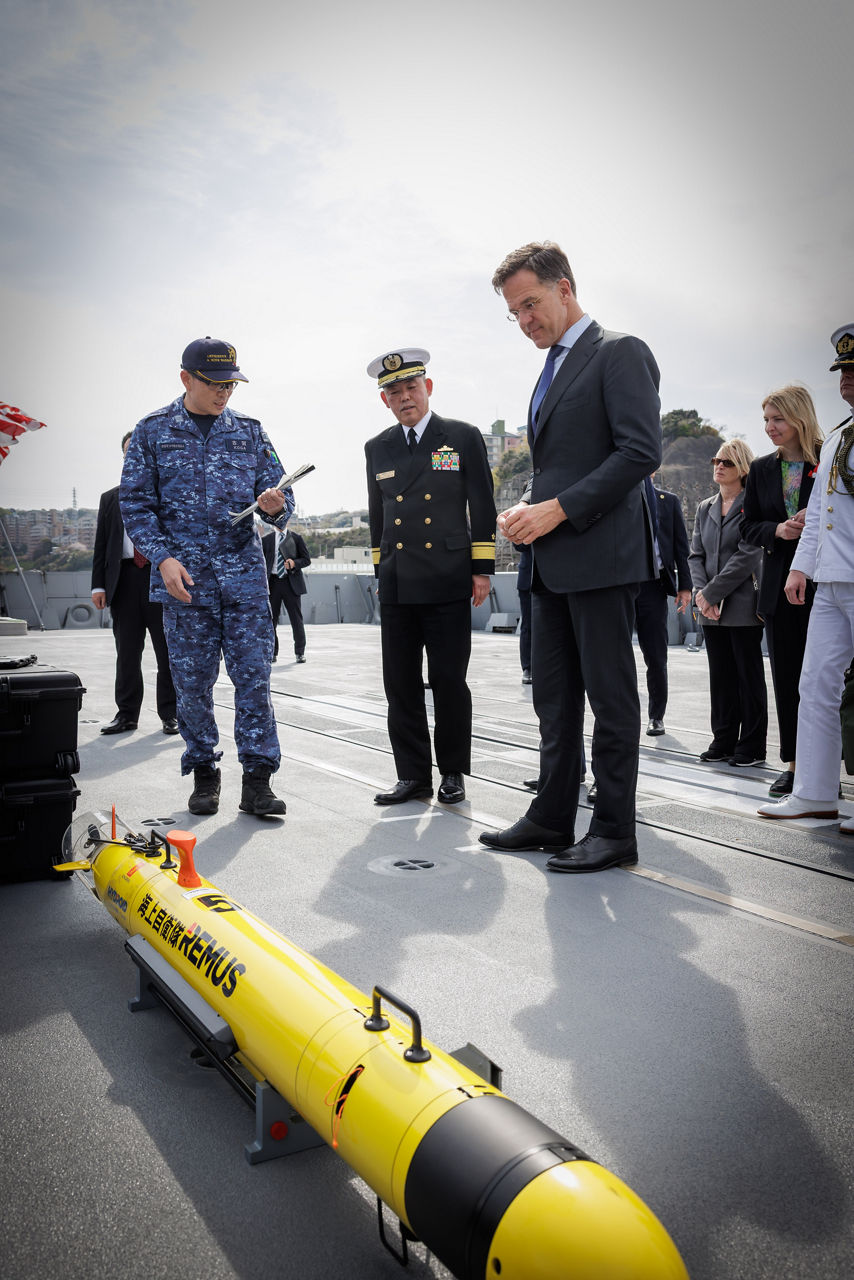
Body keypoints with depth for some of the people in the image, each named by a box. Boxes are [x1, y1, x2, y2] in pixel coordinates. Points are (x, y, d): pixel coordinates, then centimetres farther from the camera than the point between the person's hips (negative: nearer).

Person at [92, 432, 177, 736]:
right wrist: (98, 585, 2)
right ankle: (127, 714, 12)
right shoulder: (110, 498, 16)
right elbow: (101, 544, 12)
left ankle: (170, 714, 10)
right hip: (124, 580, 2)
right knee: (126, 653, 4)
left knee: (168, 652, 2)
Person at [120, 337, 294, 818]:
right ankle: (204, 774, 19)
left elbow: (278, 492, 9)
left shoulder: (249, 432, 11)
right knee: (193, 681, 4)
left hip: (245, 573, 1)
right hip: (184, 576, -1)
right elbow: (136, 502, 3)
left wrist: (275, 507, -16)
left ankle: (257, 779, 2)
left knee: (254, 676, -3)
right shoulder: (153, 431, 6)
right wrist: (164, 558, -11)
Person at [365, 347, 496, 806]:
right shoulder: (377, 449, 14)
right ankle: (413, 775, 13)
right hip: (397, 587, 4)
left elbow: (482, 508, 3)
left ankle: (453, 772, 14)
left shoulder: (463, 437, 4)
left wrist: (482, 570, -2)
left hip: (448, 583, -4)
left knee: (449, 681, -1)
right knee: (400, 683, 4)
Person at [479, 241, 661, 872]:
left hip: (601, 555, -9)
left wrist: (557, 509, -17)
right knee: (555, 698, 12)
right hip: (554, 561, 9)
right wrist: (528, 507, 6)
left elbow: (641, 452, -16)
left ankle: (614, 831, 8)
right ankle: (553, 816, 21)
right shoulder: (553, 369, 21)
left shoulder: (619, 352, -6)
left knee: (611, 697, -1)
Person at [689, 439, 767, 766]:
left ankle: (752, 747, 8)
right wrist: (700, 592, -7)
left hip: (742, 604, -6)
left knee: (749, 675, 1)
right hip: (711, 608, 6)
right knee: (721, 675, 10)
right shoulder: (705, 508, 15)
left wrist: (711, 592, -14)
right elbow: (696, 555, 10)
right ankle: (723, 741, 18)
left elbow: (748, 556, -13)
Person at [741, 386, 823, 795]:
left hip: (823, 583, -4)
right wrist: (779, 530, -9)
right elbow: (749, 527, 11)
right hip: (780, 585, 4)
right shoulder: (762, 469, 12)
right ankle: (793, 764, 15)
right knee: (786, 677, 7)